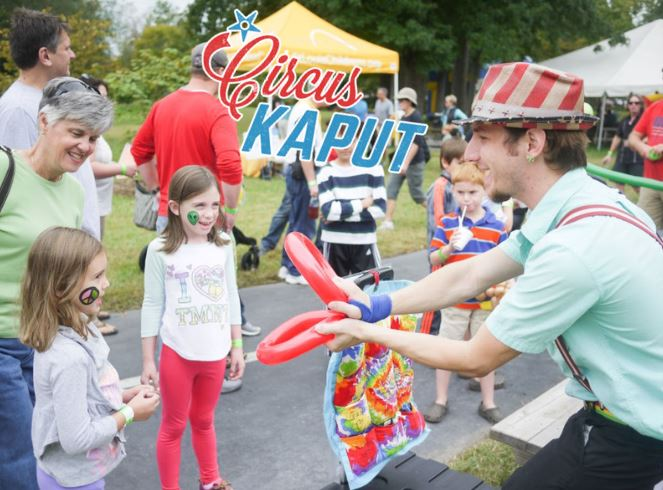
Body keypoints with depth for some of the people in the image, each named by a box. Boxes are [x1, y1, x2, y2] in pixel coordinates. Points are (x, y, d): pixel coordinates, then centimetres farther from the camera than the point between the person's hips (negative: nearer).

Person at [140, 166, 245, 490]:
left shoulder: (223, 246, -3)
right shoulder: (160, 250, -13)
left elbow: (231, 297, 5)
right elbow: (152, 306, -7)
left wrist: (237, 346, 7)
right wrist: (148, 360, -4)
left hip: (215, 353, 3)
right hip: (177, 354, -3)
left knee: (203, 420, 22)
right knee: (173, 426, 14)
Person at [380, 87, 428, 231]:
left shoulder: (415, 117, -15)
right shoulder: (403, 117, 10)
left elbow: (416, 143, -21)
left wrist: (406, 163, -25)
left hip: (414, 161, -8)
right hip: (401, 159, 8)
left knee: (416, 193, 3)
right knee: (391, 188, 0)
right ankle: (388, 221, 1)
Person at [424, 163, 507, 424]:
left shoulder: (496, 227, -3)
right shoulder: (446, 223, -5)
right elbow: (433, 258, -4)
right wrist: (450, 247, -22)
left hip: (485, 301, 1)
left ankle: (488, 403, 30)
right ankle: (440, 401, 26)